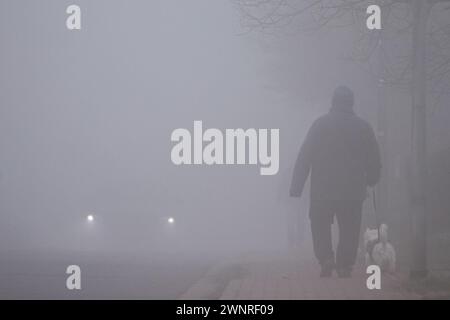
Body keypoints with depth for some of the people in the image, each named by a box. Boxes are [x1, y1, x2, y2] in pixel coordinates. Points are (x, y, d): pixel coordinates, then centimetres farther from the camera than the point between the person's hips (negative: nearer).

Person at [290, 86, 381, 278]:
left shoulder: (320, 125, -3)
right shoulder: (363, 127, 4)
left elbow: (304, 158, -5)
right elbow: (374, 160, 9)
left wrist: (296, 188, -3)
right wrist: (370, 182, 26)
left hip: (322, 190, -1)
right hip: (353, 192, 2)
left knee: (320, 226, 9)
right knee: (349, 230, 8)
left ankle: (325, 258, -9)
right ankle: (345, 265, 4)